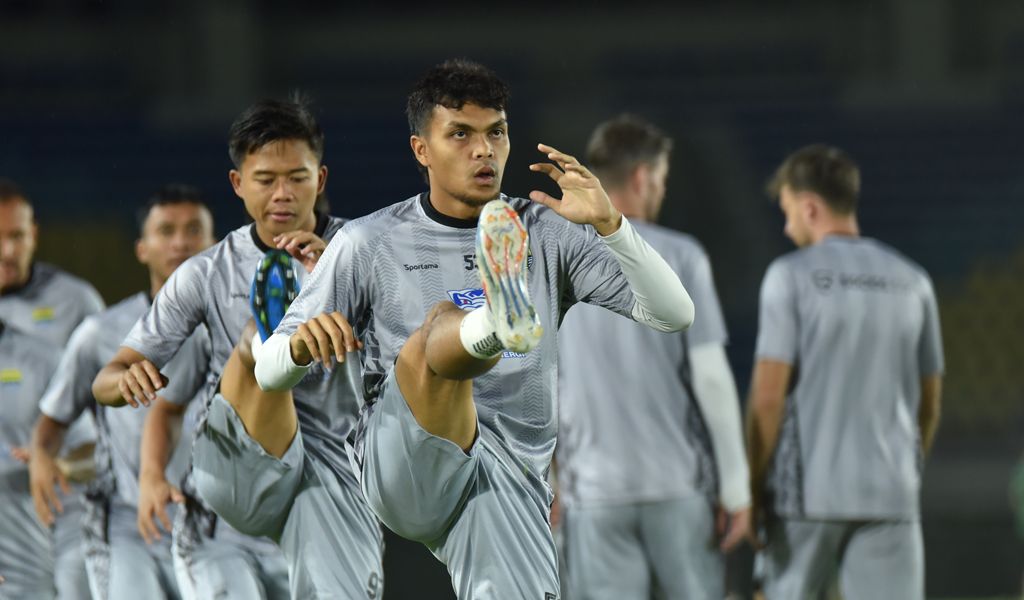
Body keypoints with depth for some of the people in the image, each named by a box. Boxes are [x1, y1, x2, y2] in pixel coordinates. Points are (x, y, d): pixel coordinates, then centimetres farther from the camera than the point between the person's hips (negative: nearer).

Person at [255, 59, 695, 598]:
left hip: (511, 479, 2)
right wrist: (302, 346, -19)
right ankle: (504, 319, -63)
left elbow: (673, 315, 1)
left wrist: (608, 224, -14)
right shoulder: (368, 244, 8)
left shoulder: (548, 235, 11)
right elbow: (267, 372, 6)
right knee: (442, 319, -30)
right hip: (399, 468, -2)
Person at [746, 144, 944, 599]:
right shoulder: (911, 283, 9)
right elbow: (929, 403, 14)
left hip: (806, 492, -3)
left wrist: (753, 489, -3)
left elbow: (768, 394, -10)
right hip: (889, 496, 3)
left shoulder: (790, 276, -5)